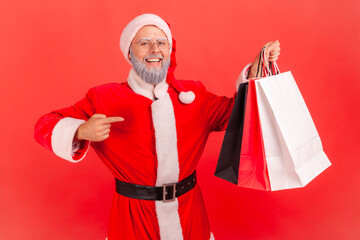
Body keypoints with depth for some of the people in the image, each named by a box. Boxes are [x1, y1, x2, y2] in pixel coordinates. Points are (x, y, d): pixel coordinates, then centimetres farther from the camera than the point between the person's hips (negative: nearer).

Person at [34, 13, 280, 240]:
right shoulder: (103, 99, -10)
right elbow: (45, 126, -7)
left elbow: (233, 112, 10)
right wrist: (81, 132, -29)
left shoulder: (194, 94, 0)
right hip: (134, 215, -2)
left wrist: (255, 70, 0)